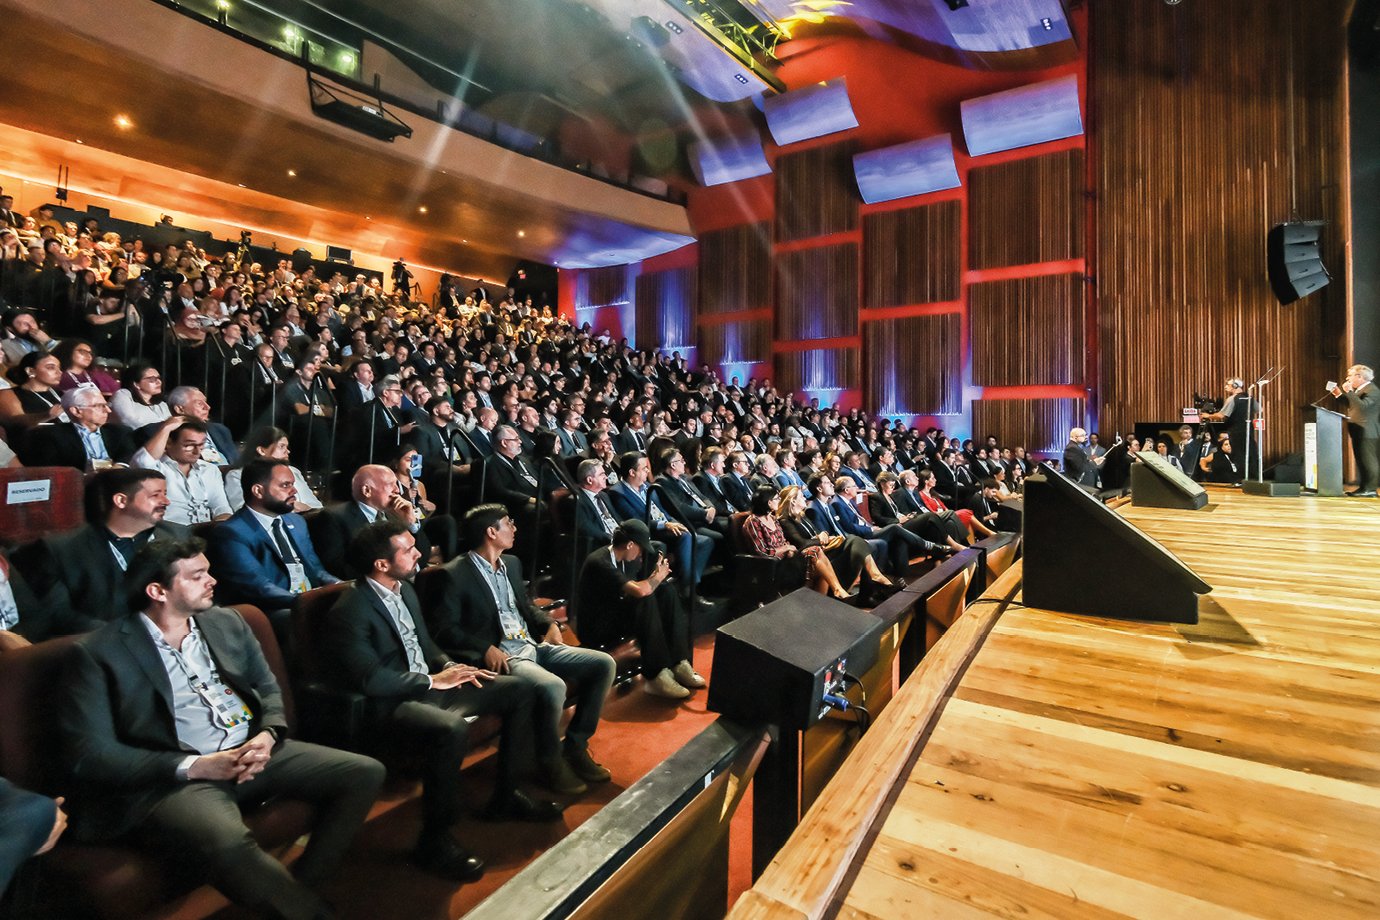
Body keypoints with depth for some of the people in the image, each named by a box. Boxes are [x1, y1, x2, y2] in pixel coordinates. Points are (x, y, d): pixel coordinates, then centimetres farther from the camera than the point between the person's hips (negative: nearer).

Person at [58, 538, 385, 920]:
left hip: (253, 752, 6)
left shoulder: (227, 622, 11)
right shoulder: (98, 653, -4)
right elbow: (89, 755, -8)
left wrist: (268, 735, -7)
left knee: (366, 772, -8)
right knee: (228, 844, -37)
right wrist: (192, 766, -17)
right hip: (171, 777, -5)